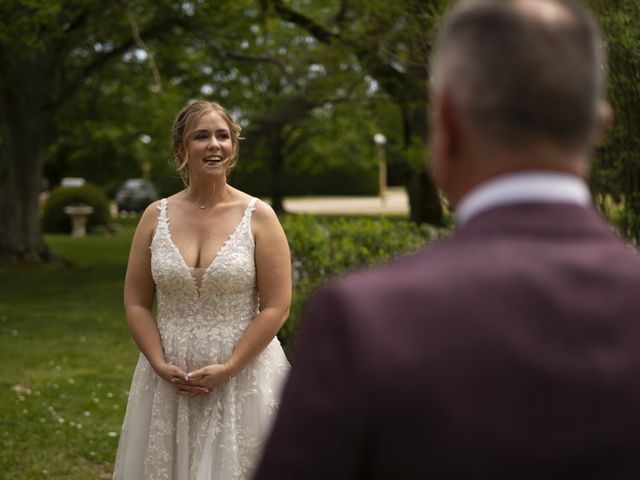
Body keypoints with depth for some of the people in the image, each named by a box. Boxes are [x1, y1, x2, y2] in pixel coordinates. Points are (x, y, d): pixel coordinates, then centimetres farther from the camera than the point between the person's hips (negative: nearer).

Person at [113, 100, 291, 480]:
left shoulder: (258, 217, -4)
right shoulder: (157, 217, 3)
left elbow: (276, 308, -8)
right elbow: (136, 303, 5)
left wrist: (228, 369, -13)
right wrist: (161, 365, -8)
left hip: (242, 375, -2)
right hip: (169, 380, 2)